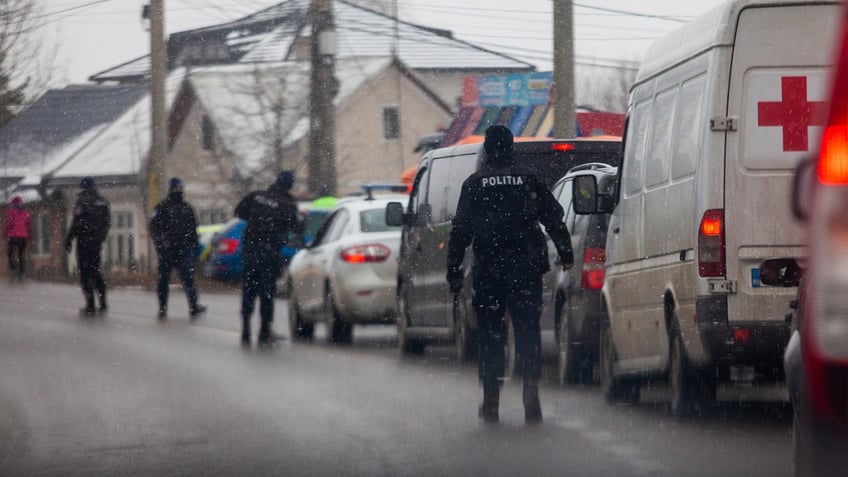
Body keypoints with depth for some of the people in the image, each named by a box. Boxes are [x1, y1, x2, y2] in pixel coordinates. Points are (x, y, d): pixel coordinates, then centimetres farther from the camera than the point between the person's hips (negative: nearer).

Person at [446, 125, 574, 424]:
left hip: (488, 269, -1)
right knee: (528, 331, 1)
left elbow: (461, 230, 1)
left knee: (490, 335, 7)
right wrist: (566, 254, 11)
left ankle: (491, 403, 6)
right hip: (526, 267, 1)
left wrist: (454, 270, 4)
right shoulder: (528, 178, 6)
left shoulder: (474, 184, 3)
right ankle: (531, 397, -13)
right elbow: (554, 217, 5)